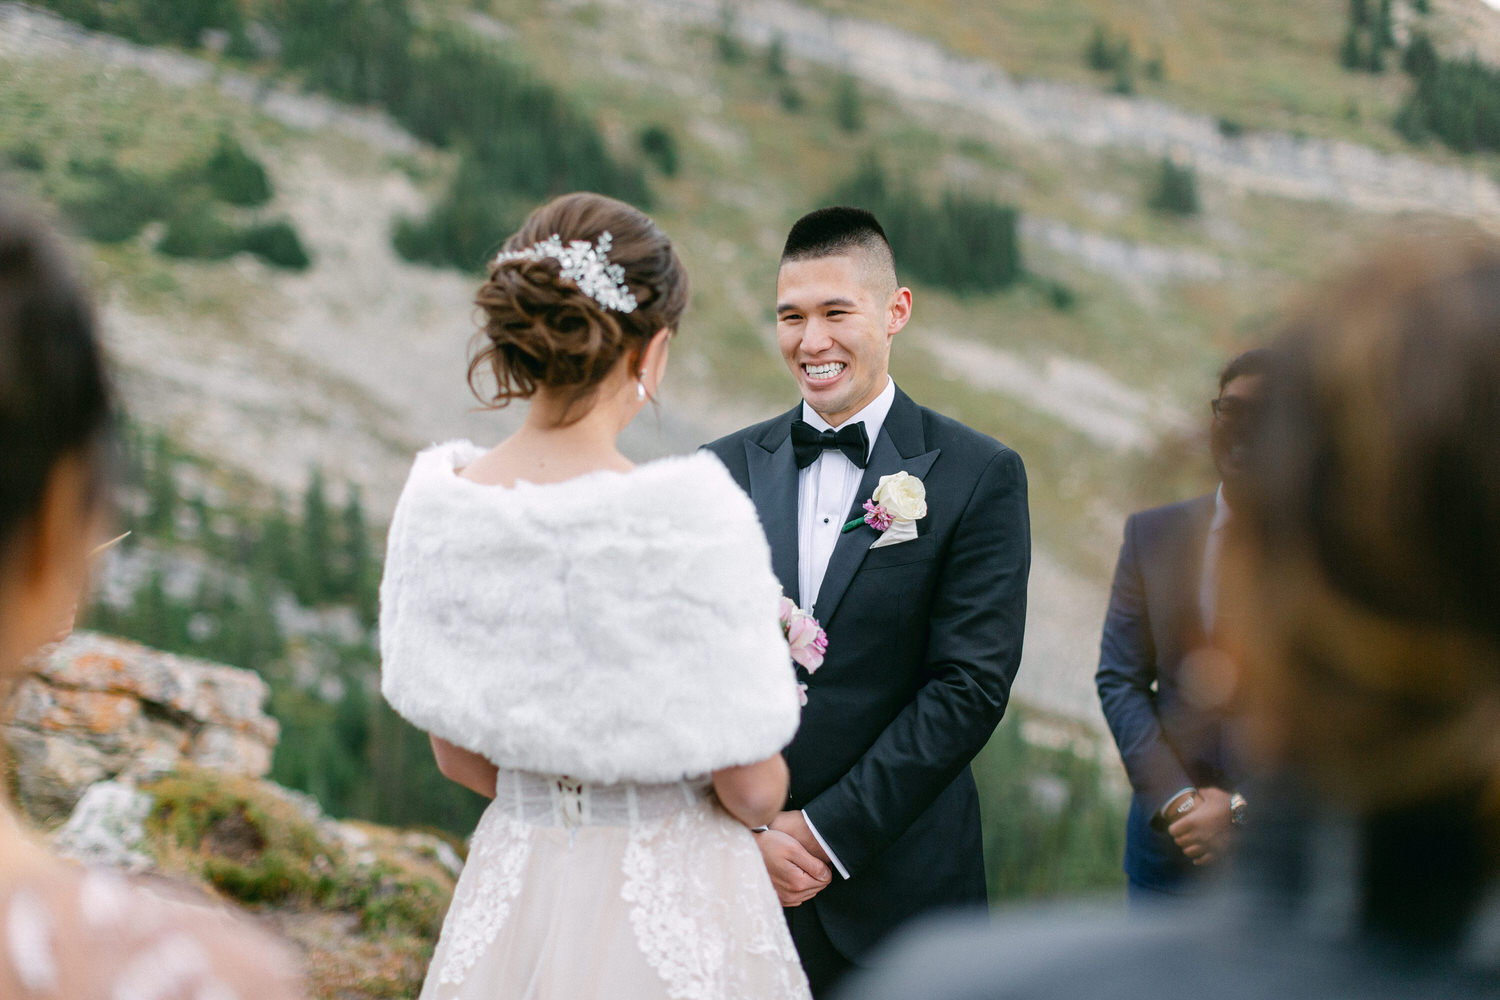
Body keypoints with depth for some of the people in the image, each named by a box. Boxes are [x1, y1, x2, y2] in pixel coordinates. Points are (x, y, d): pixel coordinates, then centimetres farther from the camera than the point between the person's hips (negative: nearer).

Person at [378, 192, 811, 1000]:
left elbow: (459, 759, 6)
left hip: (508, 901, 5)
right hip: (671, 913, -5)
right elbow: (751, 792, -15)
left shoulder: (441, 502, -5)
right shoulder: (684, 516, -22)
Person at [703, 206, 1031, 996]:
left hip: (898, 893, -2)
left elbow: (972, 685, -9)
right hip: (732, 873, 2)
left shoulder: (978, 476, -3)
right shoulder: (723, 473, 7)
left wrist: (830, 833, -11)